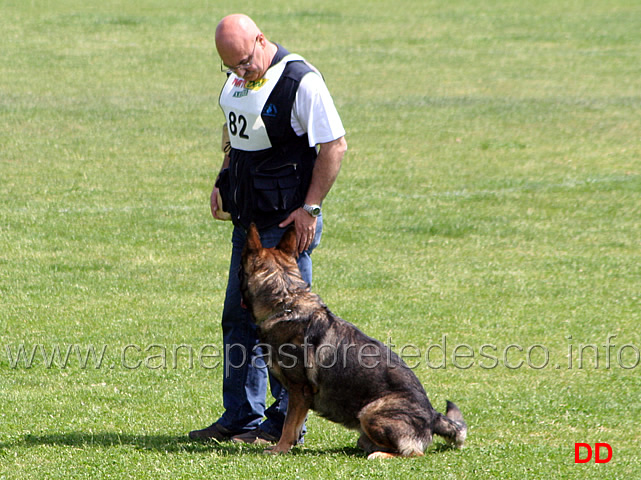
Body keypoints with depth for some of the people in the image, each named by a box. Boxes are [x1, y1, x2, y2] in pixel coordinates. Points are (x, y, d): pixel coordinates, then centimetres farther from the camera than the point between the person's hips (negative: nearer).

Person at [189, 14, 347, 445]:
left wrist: (310, 208, -18)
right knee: (239, 317, 11)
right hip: (249, 216, 9)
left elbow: (335, 145, -16)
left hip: (289, 221, -9)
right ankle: (240, 417, 19)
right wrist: (223, 182, 14)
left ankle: (284, 424, 1)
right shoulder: (238, 79, 9)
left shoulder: (301, 81, -16)